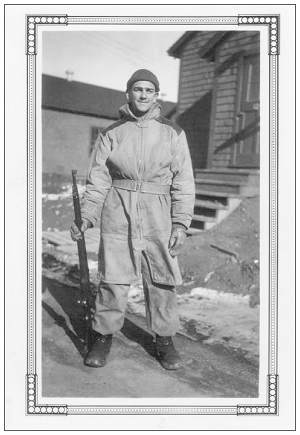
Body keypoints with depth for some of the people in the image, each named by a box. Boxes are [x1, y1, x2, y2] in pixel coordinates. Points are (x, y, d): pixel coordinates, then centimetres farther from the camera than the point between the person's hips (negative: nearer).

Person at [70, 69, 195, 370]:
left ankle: (164, 340, 21)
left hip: (158, 216, 0)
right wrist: (86, 216, -6)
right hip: (117, 213, 0)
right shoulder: (111, 134, 9)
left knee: (161, 280, 4)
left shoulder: (172, 133, 8)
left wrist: (181, 223, -5)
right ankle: (103, 338, 18)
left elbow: (183, 182, 4)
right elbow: (97, 180, 6)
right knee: (112, 278, 1)